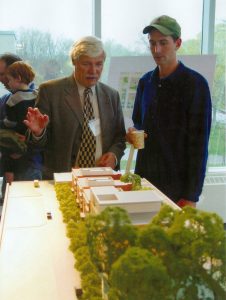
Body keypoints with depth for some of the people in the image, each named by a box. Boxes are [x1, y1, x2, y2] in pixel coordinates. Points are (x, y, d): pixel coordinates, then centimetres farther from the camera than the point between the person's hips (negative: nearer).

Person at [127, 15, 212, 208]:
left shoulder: (195, 83, -10)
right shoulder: (146, 82, 7)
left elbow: (199, 143, -12)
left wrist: (191, 196, -14)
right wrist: (134, 134, -3)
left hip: (178, 184, -5)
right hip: (144, 177, 5)